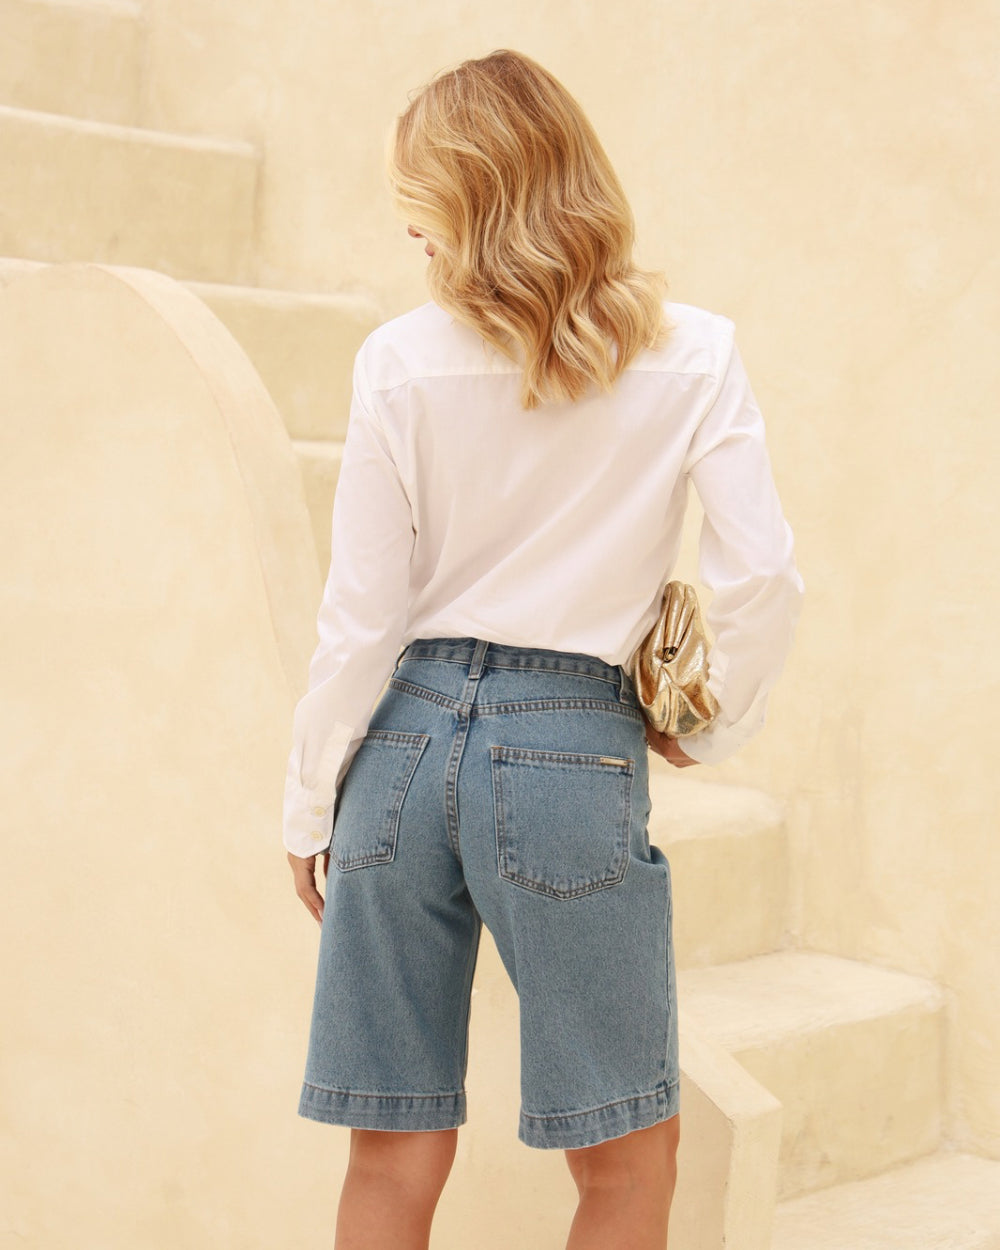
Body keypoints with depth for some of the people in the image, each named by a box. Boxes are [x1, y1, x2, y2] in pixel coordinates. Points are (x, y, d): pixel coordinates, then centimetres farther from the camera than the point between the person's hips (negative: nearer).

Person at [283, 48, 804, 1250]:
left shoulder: (401, 360, -3)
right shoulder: (691, 355, -3)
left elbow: (361, 614, -1)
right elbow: (763, 579, -9)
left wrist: (311, 802, 10)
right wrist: (711, 728, 9)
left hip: (406, 738, 2)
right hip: (572, 754, -1)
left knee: (395, 1153, 11)